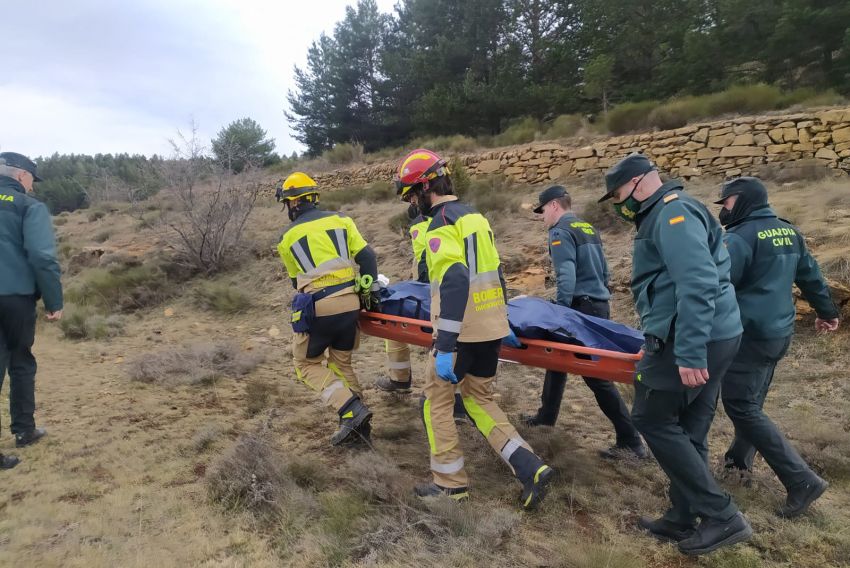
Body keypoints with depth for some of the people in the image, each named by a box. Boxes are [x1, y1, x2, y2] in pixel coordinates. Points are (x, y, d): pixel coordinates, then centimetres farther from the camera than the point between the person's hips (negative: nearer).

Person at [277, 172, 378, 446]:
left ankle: (352, 410, -2)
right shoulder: (341, 219, 11)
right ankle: (357, 424, 20)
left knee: (307, 364, 16)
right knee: (341, 363, 22)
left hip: (316, 308, -3)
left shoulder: (288, 236, 8)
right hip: (349, 303, 4)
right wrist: (371, 288, 5)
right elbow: (366, 255, 2)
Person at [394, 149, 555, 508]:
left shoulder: (441, 223, -13)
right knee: (479, 399, 19)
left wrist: (445, 346, -26)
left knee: (436, 401, 9)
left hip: (463, 331, -8)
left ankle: (450, 482, 19)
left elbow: (454, 282, -25)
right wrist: (504, 323, 27)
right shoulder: (476, 217, 14)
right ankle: (530, 469, 12)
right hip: (492, 326, 8)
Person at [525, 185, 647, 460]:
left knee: (596, 375, -5)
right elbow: (603, 270, 21)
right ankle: (547, 414, 36)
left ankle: (631, 442, -1)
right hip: (598, 304, 10)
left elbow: (566, 277, -22)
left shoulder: (561, 231, -11)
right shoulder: (588, 228, 18)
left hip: (582, 308, -10)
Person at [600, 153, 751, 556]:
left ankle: (722, 515, 6)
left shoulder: (672, 213, -13)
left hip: (687, 341, -10)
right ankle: (683, 520, 24)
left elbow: (698, 286, -25)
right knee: (687, 429, 14)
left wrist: (689, 353, -27)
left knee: (652, 419, -1)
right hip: (714, 337, 10)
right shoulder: (667, 214, 20)